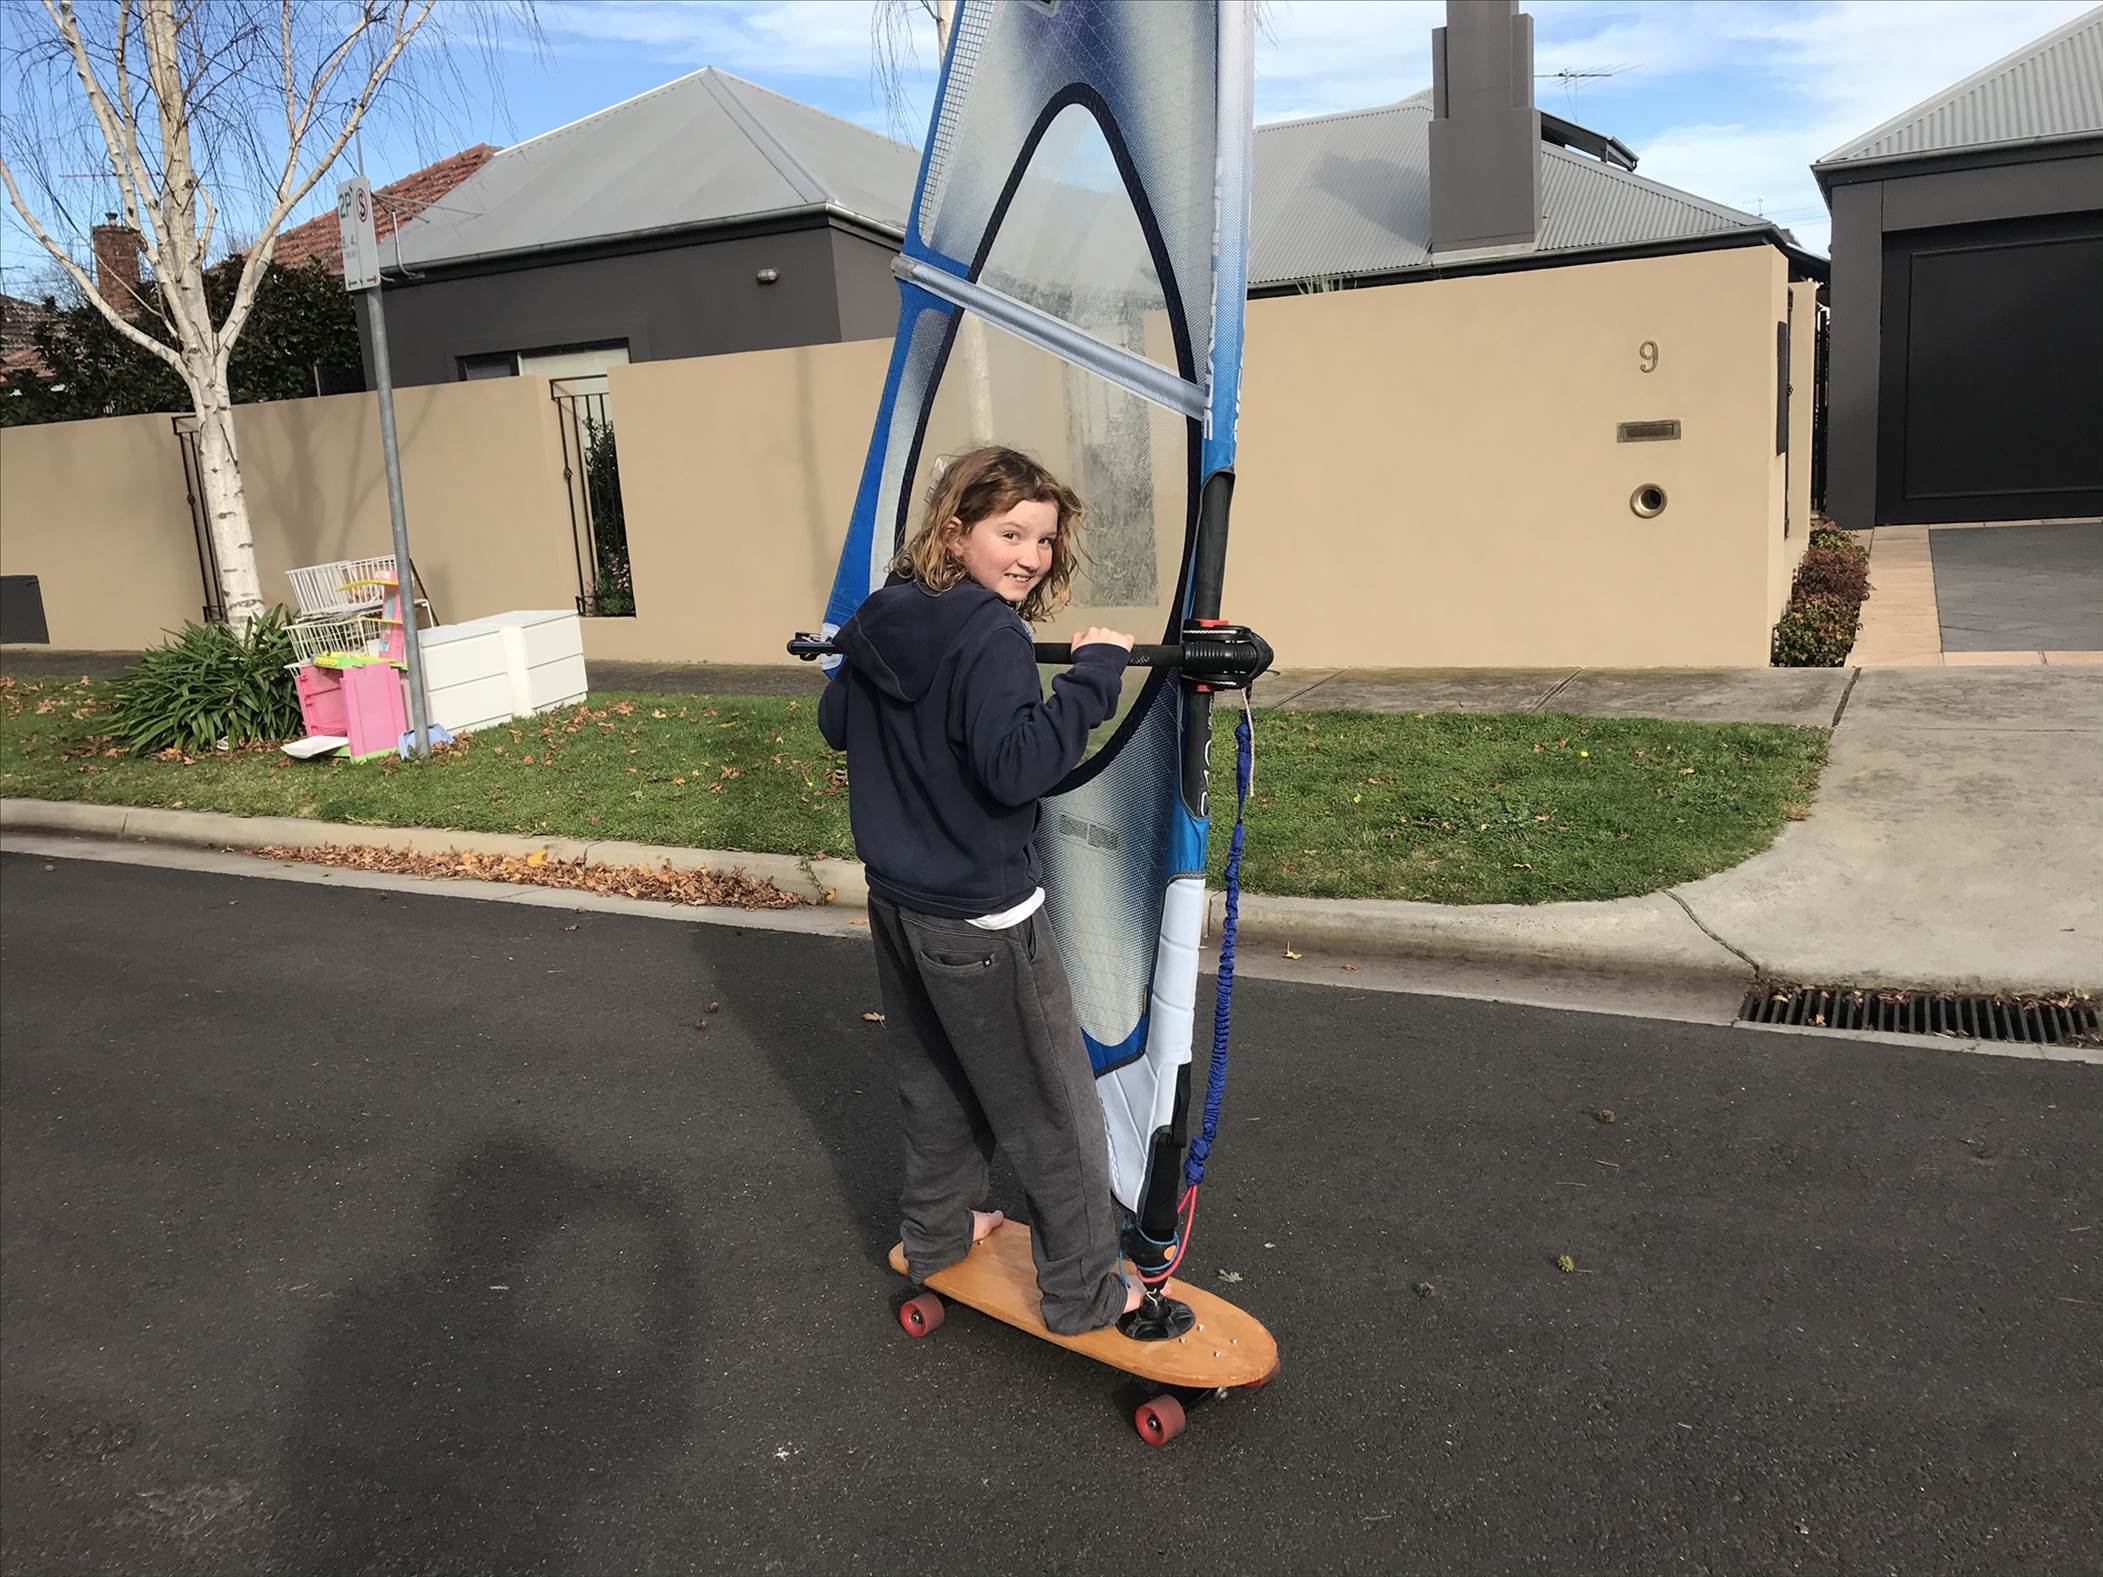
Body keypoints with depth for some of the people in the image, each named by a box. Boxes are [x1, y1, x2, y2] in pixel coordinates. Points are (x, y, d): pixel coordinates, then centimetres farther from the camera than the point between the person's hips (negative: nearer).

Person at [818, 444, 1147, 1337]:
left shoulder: (882, 622, 4)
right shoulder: (991, 635, -22)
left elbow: (835, 726, 17)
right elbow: (1017, 767, -32)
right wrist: (1093, 673, -27)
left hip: (896, 902, 8)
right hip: (980, 920, -8)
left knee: (934, 1081, 26)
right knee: (1053, 1110, 7)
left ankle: (937, 1232, 43)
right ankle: (1084, 1291, 20)